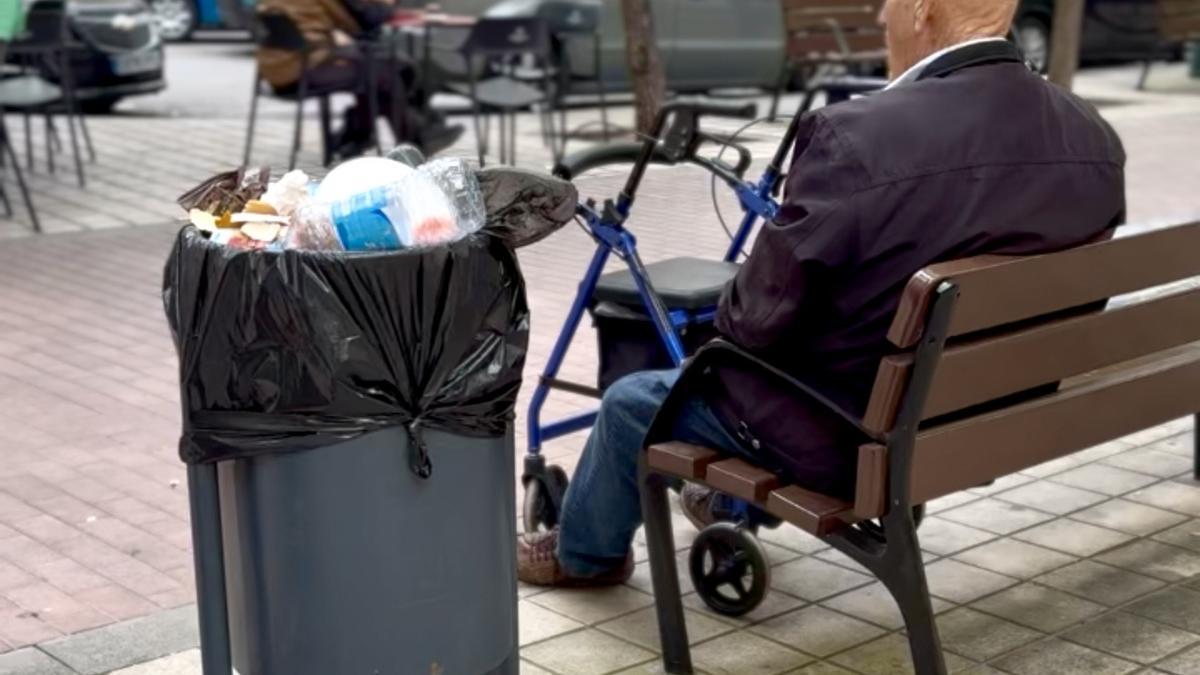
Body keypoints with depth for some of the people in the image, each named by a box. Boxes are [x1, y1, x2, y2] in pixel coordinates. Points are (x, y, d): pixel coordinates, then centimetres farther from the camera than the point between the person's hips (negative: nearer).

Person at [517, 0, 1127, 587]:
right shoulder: (1095, 141, -9)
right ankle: (736, 502, 58)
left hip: (845, 434, -6)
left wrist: (728, 321, 5)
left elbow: (757, 317, -20)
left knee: (633, 402, 19)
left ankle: (585, 553, 46)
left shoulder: (857, 139, -30)